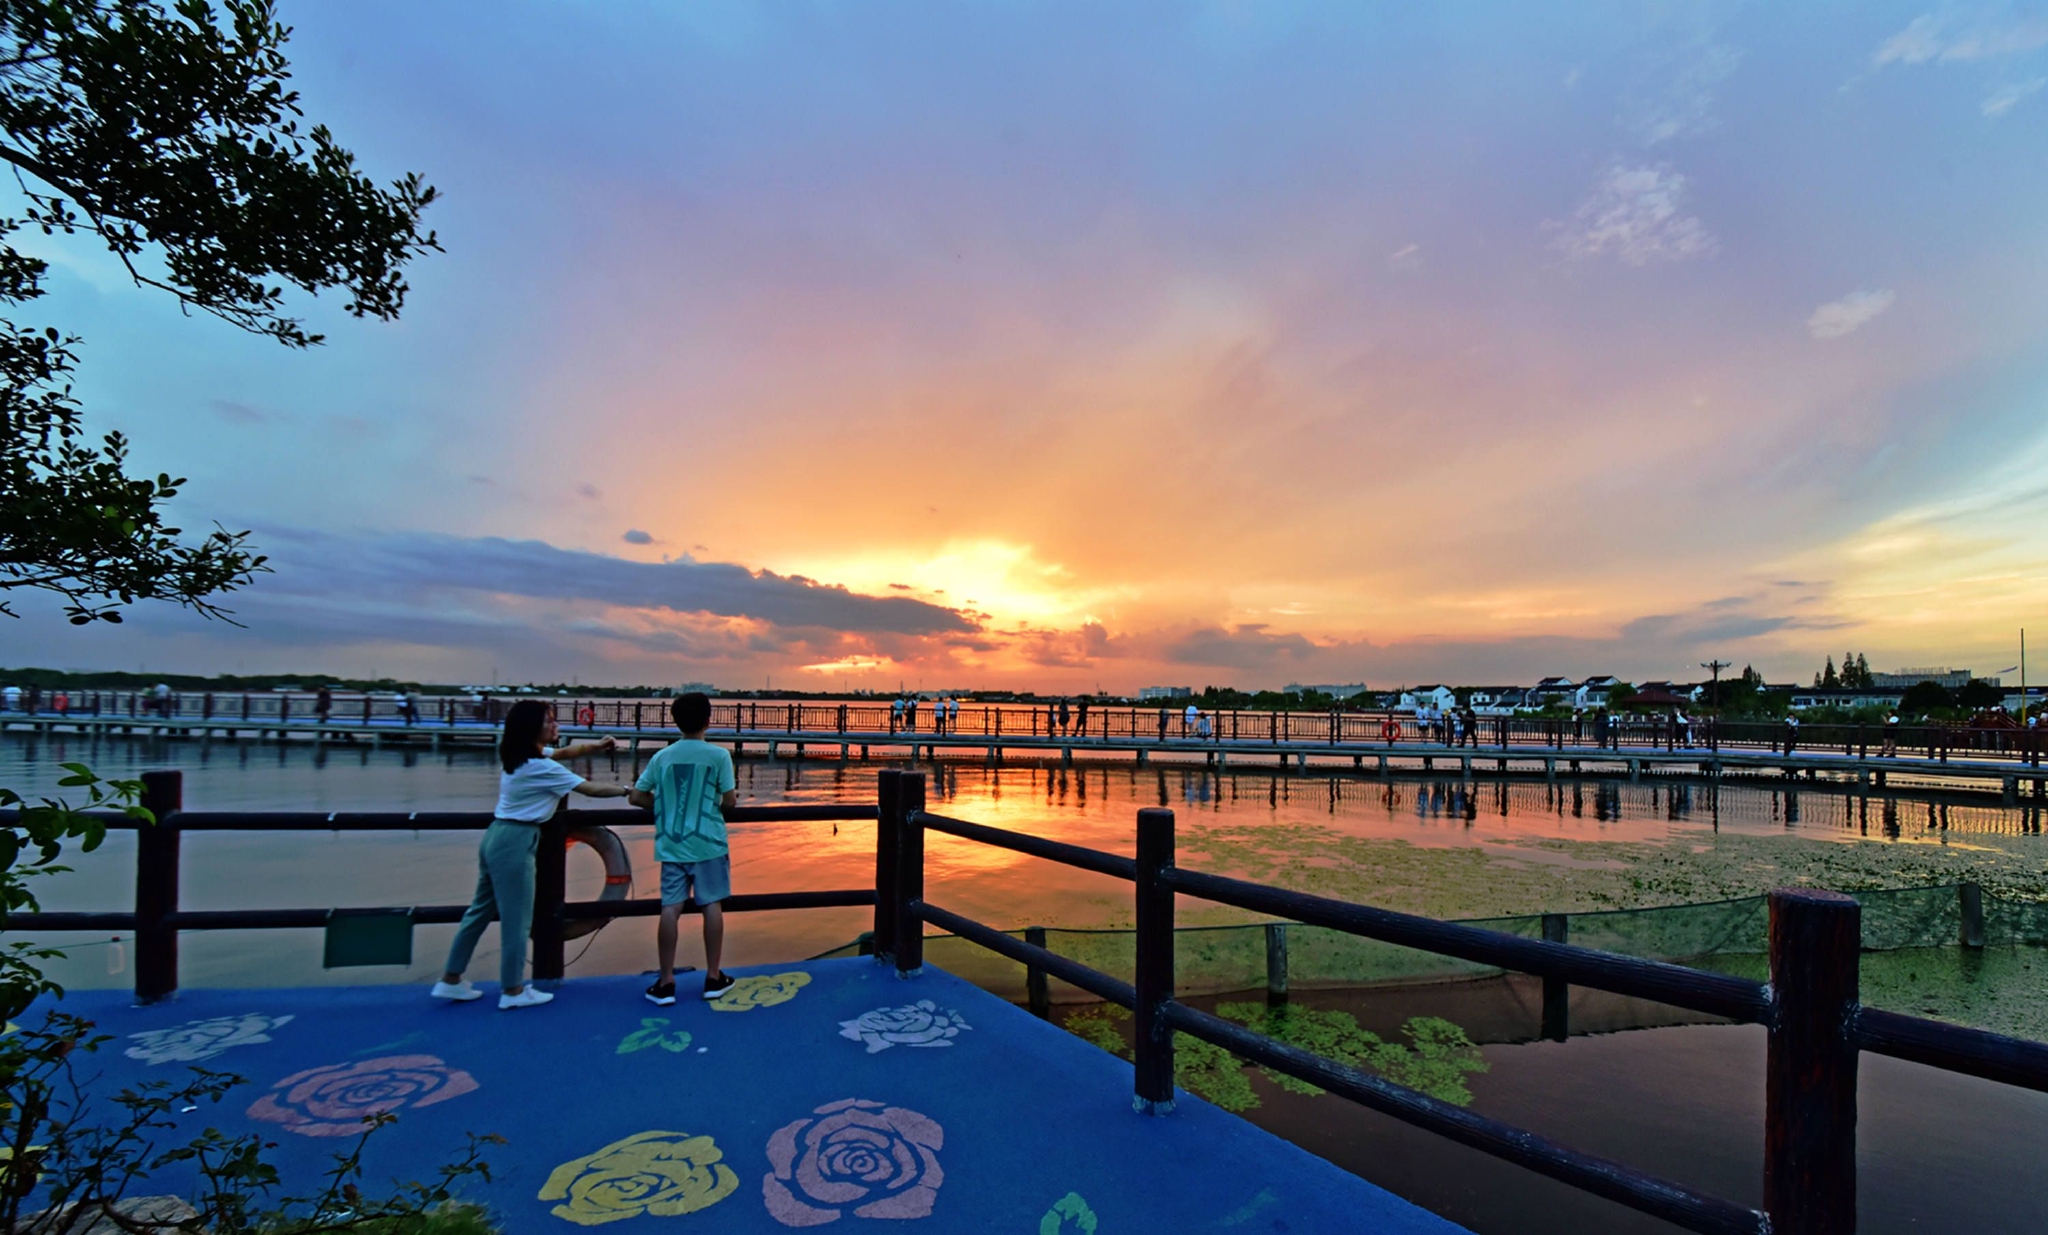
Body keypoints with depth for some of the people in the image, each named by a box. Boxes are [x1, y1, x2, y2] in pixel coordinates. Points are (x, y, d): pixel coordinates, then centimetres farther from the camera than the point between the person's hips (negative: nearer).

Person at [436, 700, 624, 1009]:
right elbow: (589, 789, -16)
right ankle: (512, 991, 12)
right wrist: (626, 790, -5)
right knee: (516, 918, 1)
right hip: (515, 842, -10)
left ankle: (451, 980, 26)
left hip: (497, 837, 10)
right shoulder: (541, 767, -20)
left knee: (481, 910, 18)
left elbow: (564, 752, 19)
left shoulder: (517, 755, 9)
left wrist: (595, 746, 4)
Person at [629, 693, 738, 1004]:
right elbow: (729, 801, -6)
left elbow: (636, 797, 5)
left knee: (670, 908, 2)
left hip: (672, 844, 2)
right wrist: (728, 799, 16)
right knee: (712, 905, 7)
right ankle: (713, 978, 14)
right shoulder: (719, 755, -6)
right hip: (709, 842, -2)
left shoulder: (662, 756, 3)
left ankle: (665, 983, 6)